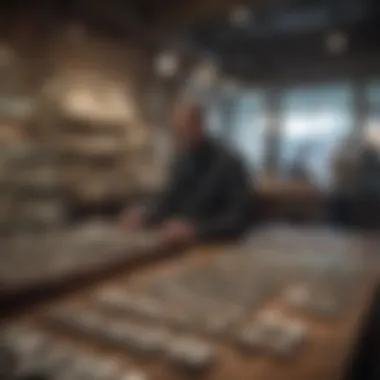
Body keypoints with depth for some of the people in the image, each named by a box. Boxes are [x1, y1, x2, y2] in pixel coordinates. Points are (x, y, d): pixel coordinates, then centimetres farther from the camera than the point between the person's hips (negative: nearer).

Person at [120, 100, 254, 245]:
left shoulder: (228, 164, -15)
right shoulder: (182, 161, 7)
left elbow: (240, 218, -22)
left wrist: (194, 230, -32)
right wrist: (146, 217, -6)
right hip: (182, 244, 6)